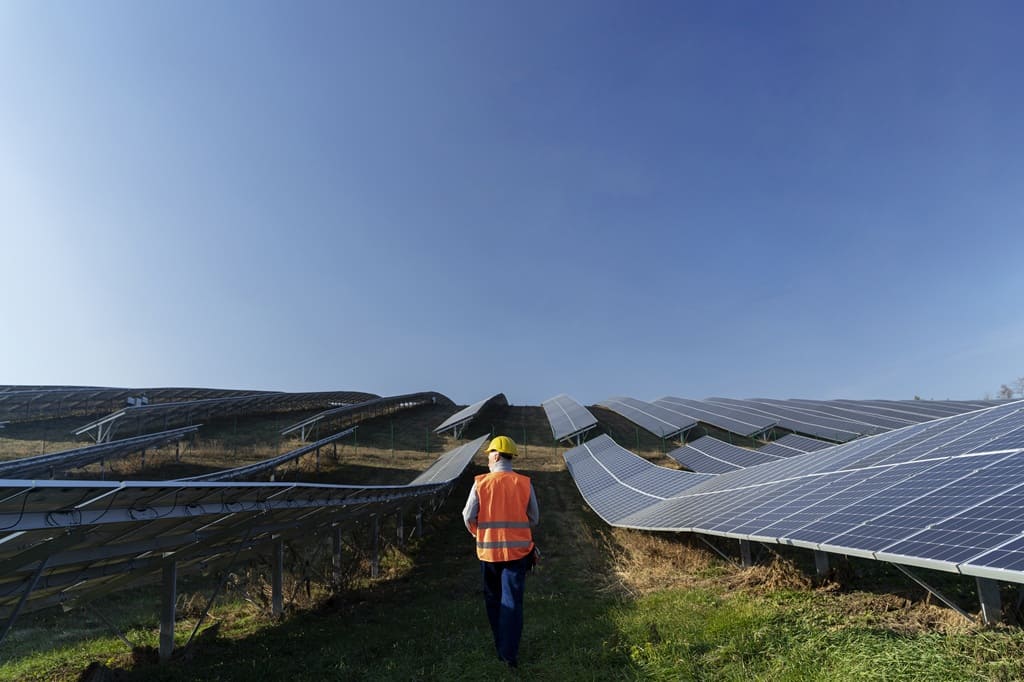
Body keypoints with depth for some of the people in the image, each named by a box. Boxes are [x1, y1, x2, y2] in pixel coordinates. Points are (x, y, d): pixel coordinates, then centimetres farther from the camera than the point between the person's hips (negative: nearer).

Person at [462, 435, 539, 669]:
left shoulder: (480, 483, -9)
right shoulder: (525, 483, -6)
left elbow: (469, 517, -4)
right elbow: (534, 519, 2)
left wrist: (476, 533, 16)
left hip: (488, 550, 0)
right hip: (517, 549, 0)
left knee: (493, 599, 18)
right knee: (512, 601, 6)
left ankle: (501, 646, 30)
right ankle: (509, 652, 2)